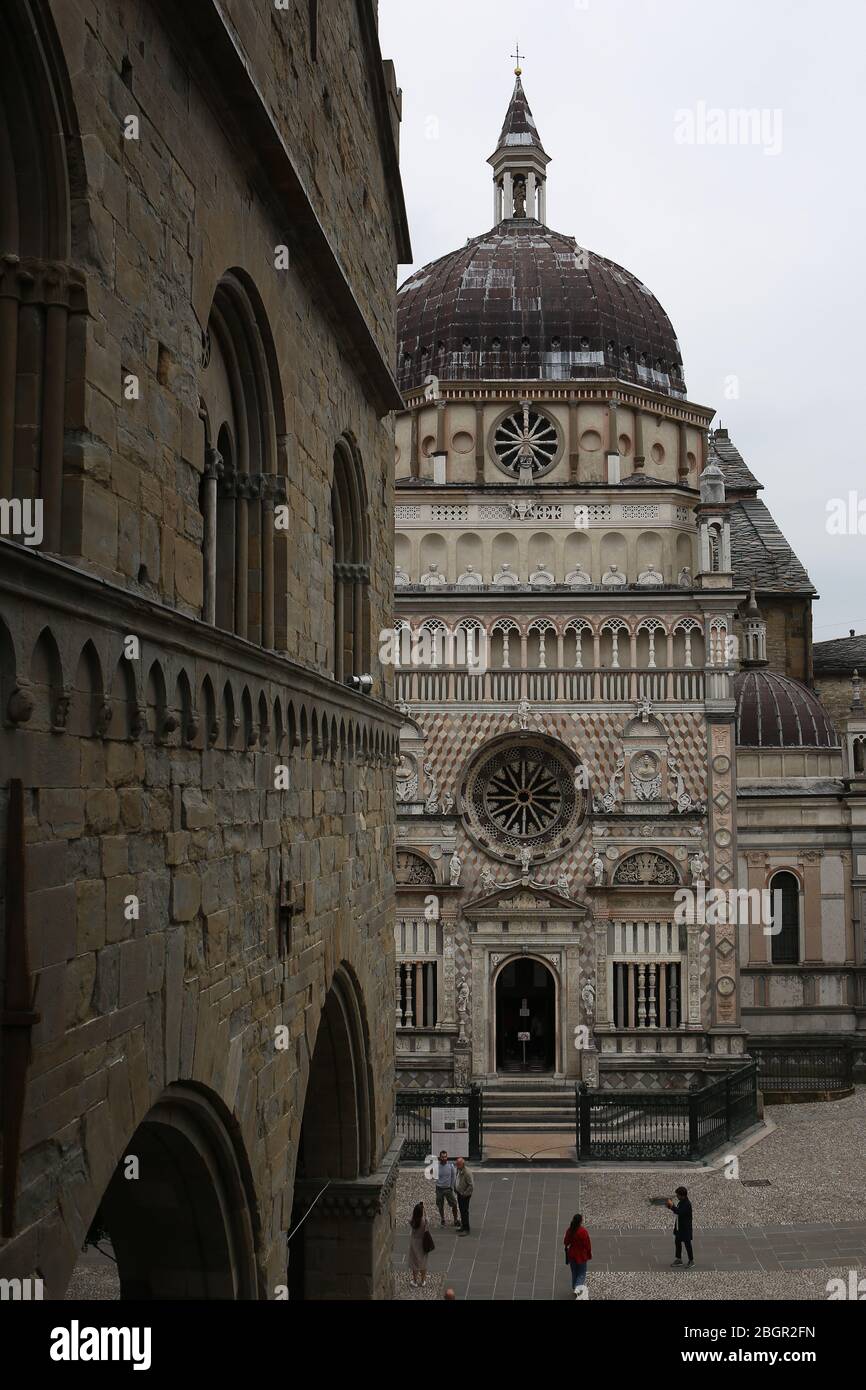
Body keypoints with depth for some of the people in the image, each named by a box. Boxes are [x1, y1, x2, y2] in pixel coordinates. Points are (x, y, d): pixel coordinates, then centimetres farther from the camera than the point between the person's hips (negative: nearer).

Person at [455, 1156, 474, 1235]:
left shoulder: (467, 1173, -25)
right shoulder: (458, 1170, 2)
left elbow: (471, 1185, -24)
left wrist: (465, 1194, -19)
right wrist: (455, 1189, 13)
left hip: (465, 1195, -9)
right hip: (459, 1193, 9)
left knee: (464, 1212, -4)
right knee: (461, 1211, 19)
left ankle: (466, 1229, 2)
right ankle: (463, 1226, 32)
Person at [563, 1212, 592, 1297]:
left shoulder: (569, 1230, -9)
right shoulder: (583, 1231, -23)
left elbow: (565, 1242, 2)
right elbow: (588, 1244, -15)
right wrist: (589, 1255, 0)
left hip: (572, 1255, 4)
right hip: (582, 1256, -4)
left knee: (574, 1273, 21)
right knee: (581, 1274, 9)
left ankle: (574, 1289, 32)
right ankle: (577, 1289, -10)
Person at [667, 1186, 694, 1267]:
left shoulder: (687, 1204, -26)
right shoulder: (681, 1202, 2)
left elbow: (679, 1212, -36)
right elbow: (677, 1210, 11)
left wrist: (671, 1205, -30)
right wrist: (670, 1206, -3)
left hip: (685, 1228, -9)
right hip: (679, 1227, 9)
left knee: (687, 1244, 5)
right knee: (677, 1242, 17)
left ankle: (691, 1261, 21)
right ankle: (679, 1259, 30)